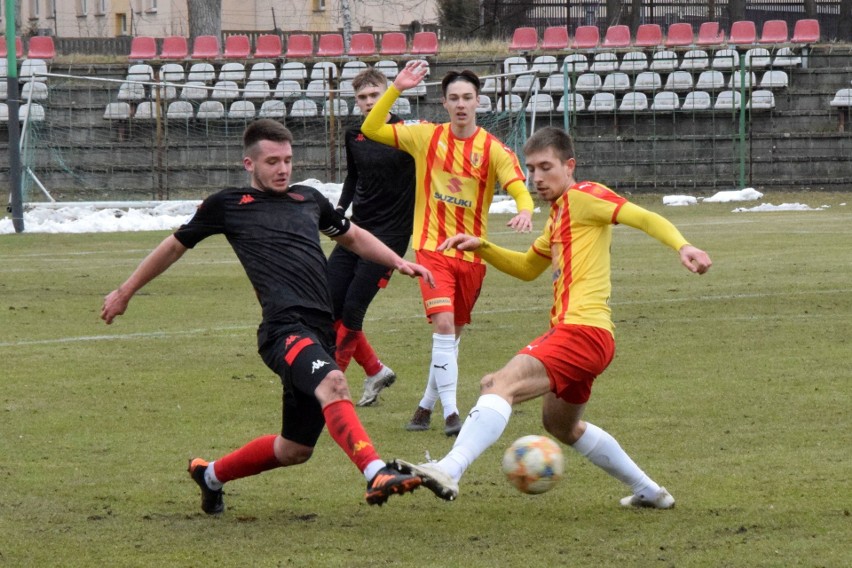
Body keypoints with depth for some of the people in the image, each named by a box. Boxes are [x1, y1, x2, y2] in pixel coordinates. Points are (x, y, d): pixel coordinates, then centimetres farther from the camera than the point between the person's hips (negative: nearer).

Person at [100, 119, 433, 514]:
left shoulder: (309, 199, 23)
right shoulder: (228, 205, 11)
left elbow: (353, 237, 40)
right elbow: (175, 246, 23)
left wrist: (398, 262, 25)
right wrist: (125, 292, 29)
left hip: (320, 332, 6)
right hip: (284, 326, -6)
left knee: (295, 449, 10)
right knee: (333, 383, -35)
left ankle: (211, 474, 34)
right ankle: (377, 475, -50)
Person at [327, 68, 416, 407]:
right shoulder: (354, 136, 8)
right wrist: (339, 208, 9)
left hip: (390, 233, -7)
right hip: (357, 229, 7)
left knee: (352, 309, -12)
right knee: (328, 306, 1)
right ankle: (376, 372, 18)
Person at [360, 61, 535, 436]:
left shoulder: (493, 150, -4)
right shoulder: (426, 137, 0)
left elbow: (520, 190, -14)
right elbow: (371, 130, 1)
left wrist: (524, 211, -38)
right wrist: (396, 89, -10)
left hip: (472, 252, 2)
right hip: (433, 247, -2)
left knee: (453, 333, 13)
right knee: (443, 324, -19)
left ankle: (428, 403, 32)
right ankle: (450, 412, -20)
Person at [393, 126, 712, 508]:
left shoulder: (583, 196, -3)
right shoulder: (558, 217, 24)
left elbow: (645, 219, -14)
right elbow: (527, 268, 36)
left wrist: (682, 246, -31)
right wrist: (481, 247, 21)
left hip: (582, 330, -11)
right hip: (573, 333, 11)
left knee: (501, 386, -26)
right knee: (560, 424, 29)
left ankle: (448, 470, -43)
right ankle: (648, 491, 37)